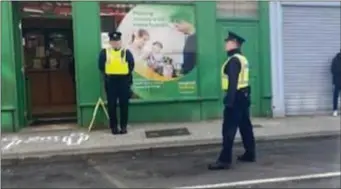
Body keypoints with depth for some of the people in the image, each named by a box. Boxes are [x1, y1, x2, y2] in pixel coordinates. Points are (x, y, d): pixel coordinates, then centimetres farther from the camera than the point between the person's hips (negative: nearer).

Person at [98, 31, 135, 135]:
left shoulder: (126, 52, 3)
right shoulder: (104, 52, 3)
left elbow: (131, 65, 3)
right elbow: (101, 66, 4)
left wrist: (127, 74, -2)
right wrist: (106, 74, 1)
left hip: (124, 80, 0)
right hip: (110, 81, 0)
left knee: (124, 104, 5)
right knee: (112, 105, 4)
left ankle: (123, 126, 14)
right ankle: (113, 126, 14)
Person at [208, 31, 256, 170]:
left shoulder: (233, 60, -16)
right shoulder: (242, 59, 15)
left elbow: (233, 82, -23)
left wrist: (229, 101, -24)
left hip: (236, 97, -10)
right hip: (244, 96, 10)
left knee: (229, 129, -8)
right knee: (245, 126, 15)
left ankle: (225, 160, -6)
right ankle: (250, 154, 23)